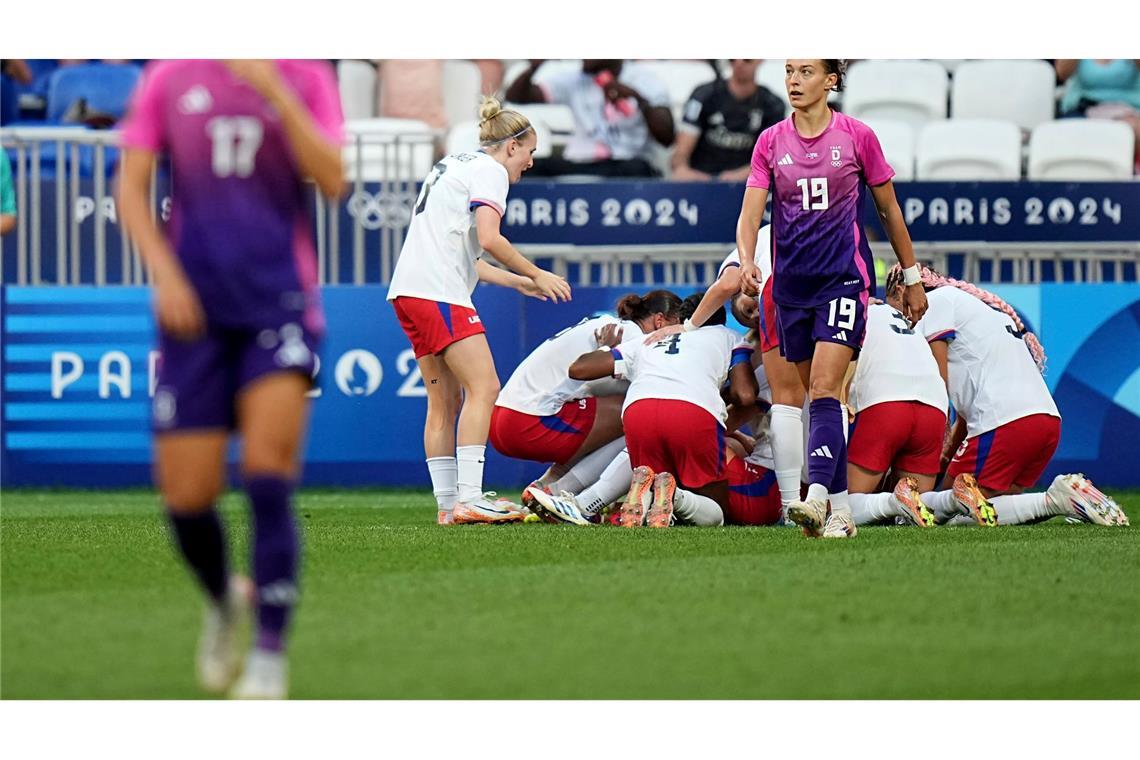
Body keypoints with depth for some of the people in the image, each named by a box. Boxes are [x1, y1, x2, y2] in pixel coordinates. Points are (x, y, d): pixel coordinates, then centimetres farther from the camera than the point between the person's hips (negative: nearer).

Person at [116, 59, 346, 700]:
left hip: (280, 303, -2)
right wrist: (165, 273, -7)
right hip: (195, 308, 2)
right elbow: (131, 188, 7)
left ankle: (270, 654, -9)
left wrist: (275, 93, -17)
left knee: (269, 479, -16)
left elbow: (332, 181, -10)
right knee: (186, 495, 0)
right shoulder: (169, 79, 6)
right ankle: (224, 599, 31)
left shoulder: (304, 80, 4)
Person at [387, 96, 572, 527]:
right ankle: (468, 499, -21)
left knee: (445, 401, 10)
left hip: (409, 291, 10)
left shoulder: (455, 166, 27)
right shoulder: (489, 171, -2)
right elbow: (488, 239, -16)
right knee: (483, 388, -13)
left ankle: (448, 505, 8)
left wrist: (516, 281, 29)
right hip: (438, 293, -10)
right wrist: (536, 275, -5)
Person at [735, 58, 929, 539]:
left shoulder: (857, 137, -1)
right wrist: (746, 262, -21)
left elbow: (889, 210, 8)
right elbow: (750, 213, -1)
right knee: (819, 397, 7)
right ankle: (841, 510, 12)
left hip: (844, 278, -4)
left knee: (824, 390, -19)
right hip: (791, 284, 4)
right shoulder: (771, 142, 6)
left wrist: (912, 278, 12)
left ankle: (817, 497, -31)